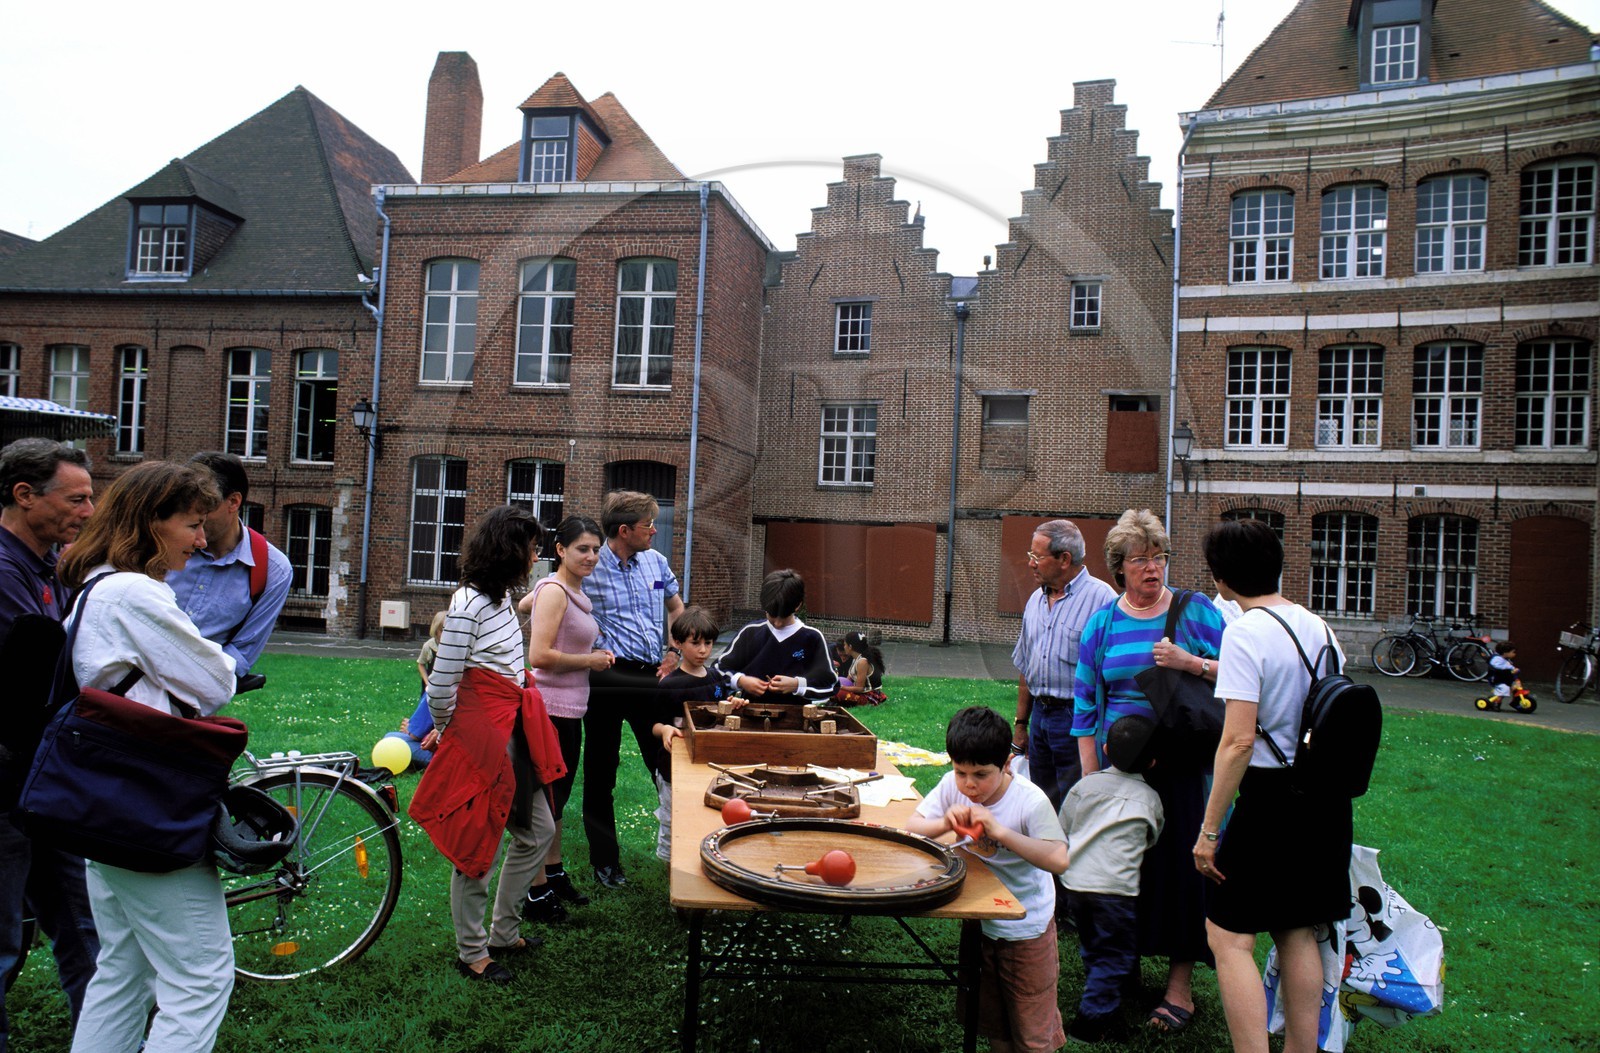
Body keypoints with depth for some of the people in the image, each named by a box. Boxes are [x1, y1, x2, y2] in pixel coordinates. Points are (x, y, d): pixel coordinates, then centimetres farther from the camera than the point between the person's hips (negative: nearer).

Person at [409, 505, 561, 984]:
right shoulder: (468, 605, -19)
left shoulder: (501, 598, 11)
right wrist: (449, 731, 3)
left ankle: (504, 932, 31)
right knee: (478, 844, 4)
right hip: (481, 738, -10)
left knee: (538, 831, 16)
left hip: (513, 734, 10)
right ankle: (471, 953, 21)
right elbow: (440, 685, -15)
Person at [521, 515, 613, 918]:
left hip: (569, 710, 10)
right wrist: (590, 661, -12)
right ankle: (537, 896, 10)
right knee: (544, 802, 0)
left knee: (557, 798, 21)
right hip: (549, 710, -10)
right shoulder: (554, 590, -16)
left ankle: (555, 875, 36)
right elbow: (539, 655, -23)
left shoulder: (575, 593, 11)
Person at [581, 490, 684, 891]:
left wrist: (675, 652, 9)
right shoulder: (589, 568, -9)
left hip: (651, 676, 5)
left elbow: (675, 607, 22)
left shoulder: (656, 561, 7)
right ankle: (605, 861, 21)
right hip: (607, 678, -4)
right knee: (601, 774, 8)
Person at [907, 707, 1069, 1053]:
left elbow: (1058, 860, -35)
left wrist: (1000, 832, -39)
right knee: (989, 1018, 21)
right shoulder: (952, 786, -13)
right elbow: (911, 827, -10)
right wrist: (945, 823, -29)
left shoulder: (1030, 801, -25)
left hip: (1026, 927, -4)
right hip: (979, 919, 4)